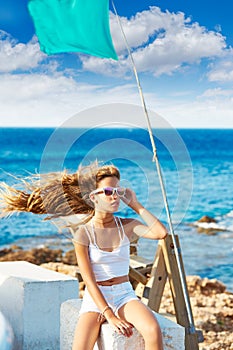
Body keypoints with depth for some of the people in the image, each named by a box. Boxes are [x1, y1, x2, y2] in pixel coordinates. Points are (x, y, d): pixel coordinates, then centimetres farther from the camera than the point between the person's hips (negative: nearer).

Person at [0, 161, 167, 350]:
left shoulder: (127, 226, 1)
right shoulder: (83, 232, -6)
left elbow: (161, 233, -18)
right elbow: (89, 280, -11)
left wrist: (135, 205, -9)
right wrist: (110, 316, -19)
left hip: (125, 296, 2)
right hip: (95, 299, -1)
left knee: (153, 331, -29)